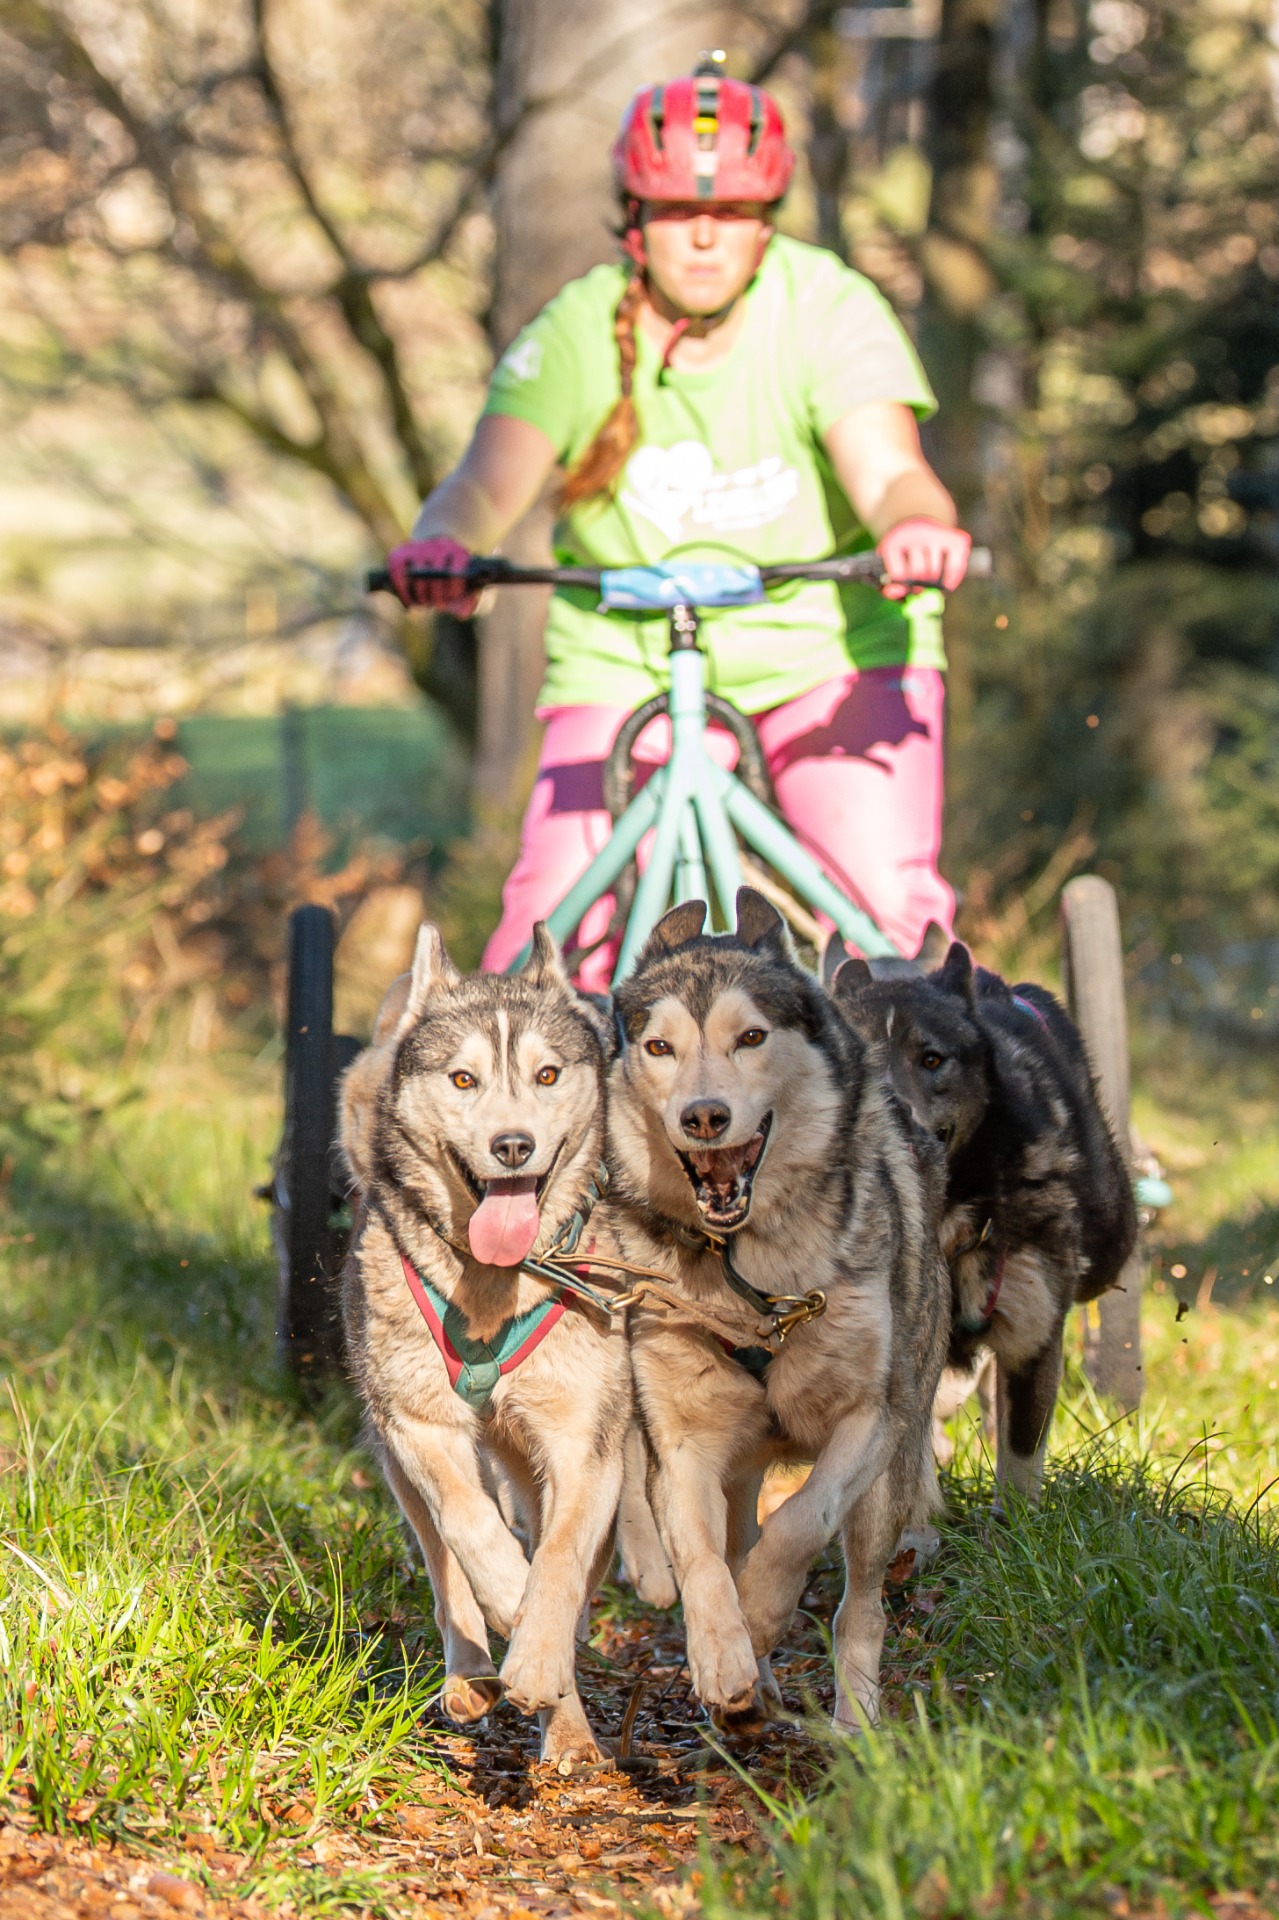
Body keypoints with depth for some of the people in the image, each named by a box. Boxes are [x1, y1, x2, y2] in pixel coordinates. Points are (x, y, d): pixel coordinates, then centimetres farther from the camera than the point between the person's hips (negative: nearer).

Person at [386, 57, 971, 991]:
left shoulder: (830, 308, -14)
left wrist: (916, 524, -53)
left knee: (891, 908, -19)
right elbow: (490, 481, -23)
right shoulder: (578, 331, -11)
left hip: (829, 647, -1)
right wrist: (441, 542, -47)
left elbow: (887, 469, -28)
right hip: (629, 659, 1)